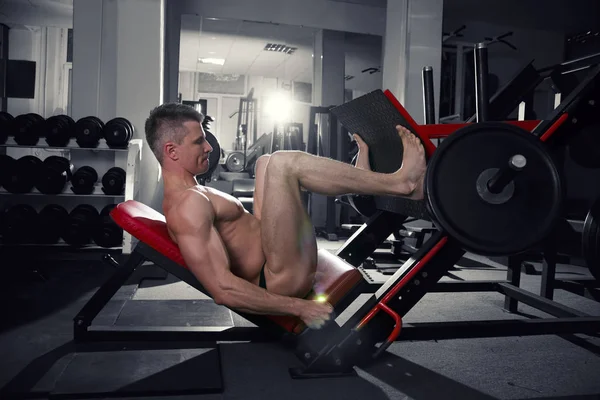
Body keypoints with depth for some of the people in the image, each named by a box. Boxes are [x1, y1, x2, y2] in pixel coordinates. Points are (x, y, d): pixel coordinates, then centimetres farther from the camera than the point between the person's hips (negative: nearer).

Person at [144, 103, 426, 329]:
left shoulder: (188, 194, 13)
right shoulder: (188, 204, -20)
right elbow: (223, 289, -28)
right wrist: (299, 307, -23)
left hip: (270, 267, 11)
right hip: (285, 279, -11)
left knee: (267, 164, 18)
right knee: (281, 164, -22)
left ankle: (364, 180, 9)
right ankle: (400, 183, -8)